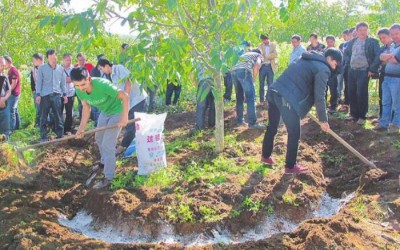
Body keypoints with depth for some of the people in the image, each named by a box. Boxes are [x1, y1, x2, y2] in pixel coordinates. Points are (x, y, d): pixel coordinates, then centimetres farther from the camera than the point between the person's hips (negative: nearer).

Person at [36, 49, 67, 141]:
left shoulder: (60, 69, 9)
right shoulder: (42, 68, 0)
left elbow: (63, 82, 15)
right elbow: (39, 82, 0)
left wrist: (64, 94, 12)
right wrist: (38, 94, -6)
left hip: (57, 95, 2)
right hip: (45, 95, -2)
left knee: (58, 117, 4)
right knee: (44, 117, 3)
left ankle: (60, 136, 10)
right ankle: (43, 137, 8)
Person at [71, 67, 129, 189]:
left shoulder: (102, 84, -38)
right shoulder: (79, 90, -19)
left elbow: (125, 97, -31)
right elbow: (86, 107, -2)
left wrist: (124, 117, -29)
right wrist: (82, 127, -8)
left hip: (117, 112, -7)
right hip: (104, 112, 7)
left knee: (107, 144, -11)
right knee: (99, 138, 24)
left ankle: (108, 177, 1)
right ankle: (104, 162, 49)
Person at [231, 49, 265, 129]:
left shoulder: (245, 54, 41)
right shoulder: (259, 55, 23)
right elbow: (257, 66, 0)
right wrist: (254, 78, 9)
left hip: (234, 71, 7)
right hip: (244, 71, -7)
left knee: (239, 97, 17)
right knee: (251, 97, -5)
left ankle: (239, 120, 20)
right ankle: (252, 123, -8)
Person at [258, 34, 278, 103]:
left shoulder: (273, 45, 7)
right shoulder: (260, 45, 9)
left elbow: (275, 54, -5)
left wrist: (266, 57, -14)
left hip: (270, 67, -1)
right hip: (262, 66, 1)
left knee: (270, 84, 0)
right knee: (261, 84, 1)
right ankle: (261, 100, 8)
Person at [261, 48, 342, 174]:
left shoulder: (308, 60, 26)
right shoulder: (323, 69, -1)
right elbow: (319, 97, -4)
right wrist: (323, 120, 4)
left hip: (274, 91, 9)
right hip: (286, 98, -9)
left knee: (272, 127, 24)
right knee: (294, 133, 5)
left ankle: (266, 156, 40)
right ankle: (290, 166, 16)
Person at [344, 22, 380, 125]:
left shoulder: (372, 42, -4)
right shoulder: (352, 42, 12)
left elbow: (378, 56, -11)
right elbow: (346, 53, 26)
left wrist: (372, 69, -14)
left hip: (364, 72, -5)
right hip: (352, 71, 5)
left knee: (361, 94, -7)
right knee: (351, 93, 8)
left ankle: (362, 116, 3)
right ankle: (354, 114, 19)